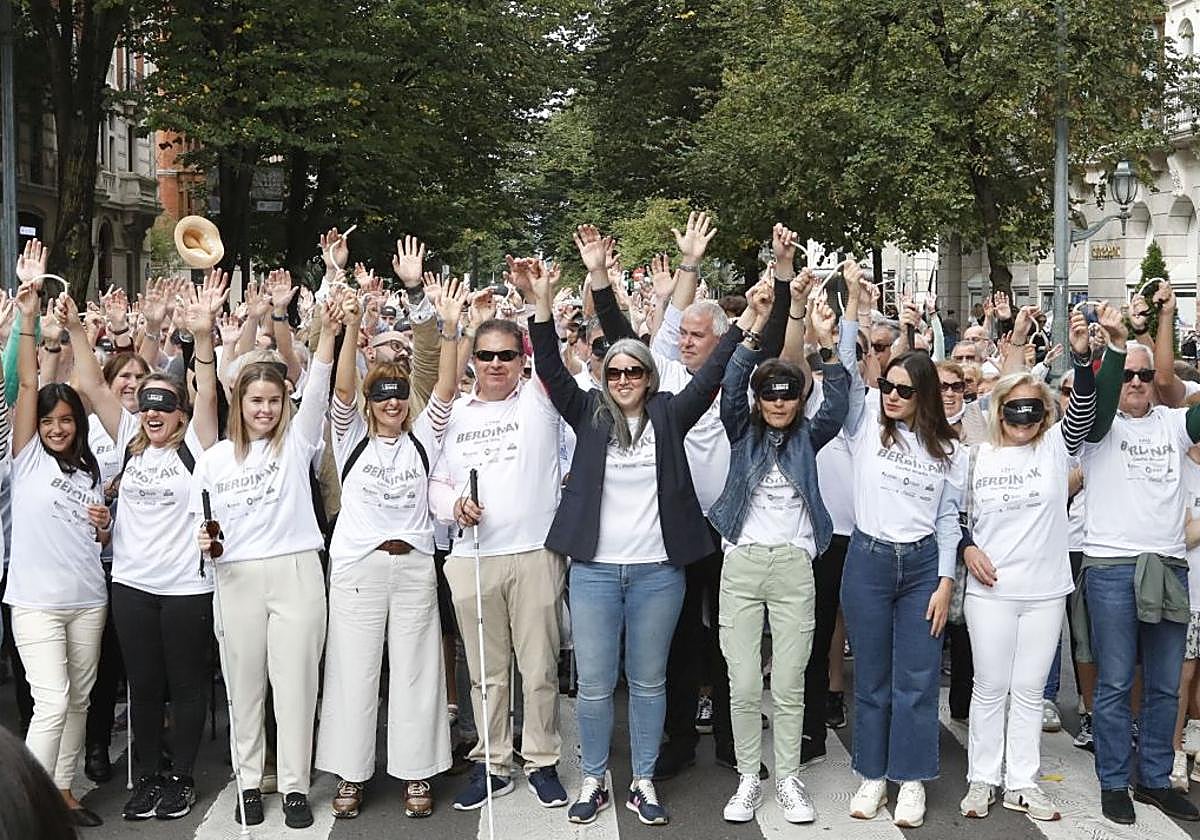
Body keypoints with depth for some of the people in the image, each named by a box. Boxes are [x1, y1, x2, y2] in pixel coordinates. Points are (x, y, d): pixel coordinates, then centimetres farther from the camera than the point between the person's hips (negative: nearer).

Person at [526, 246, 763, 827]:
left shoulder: (669, 415, 4)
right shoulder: (589, 414, 4)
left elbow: (709, 376, -2)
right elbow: (551, 370, -5)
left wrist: (746, 323, -12)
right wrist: (542, 305, -17)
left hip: (658, 570, 0)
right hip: (594, 568, 0)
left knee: (648, 682, 10)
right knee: (594, 684, 5)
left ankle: (644, 783, 22)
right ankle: (593, 780, 21)